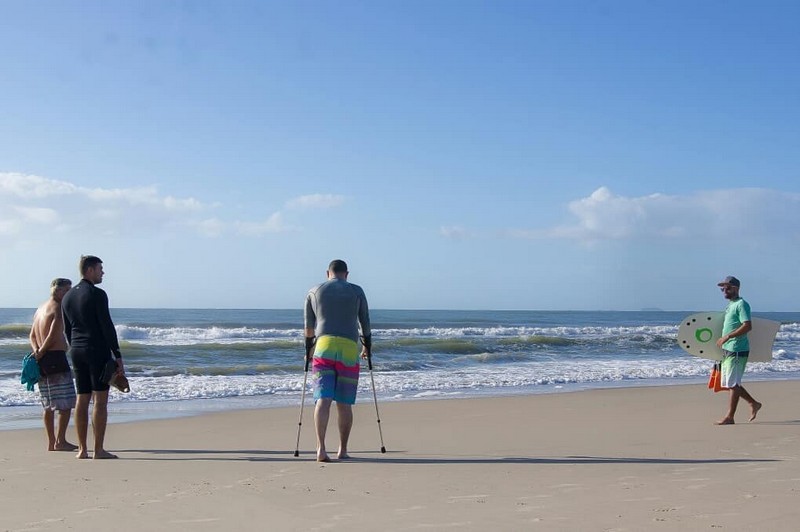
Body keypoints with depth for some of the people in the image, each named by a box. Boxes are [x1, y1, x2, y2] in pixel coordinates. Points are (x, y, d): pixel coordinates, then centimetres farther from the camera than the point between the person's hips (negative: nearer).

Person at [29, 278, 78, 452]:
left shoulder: (41, 308, 18)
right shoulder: (58, 308, -10)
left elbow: (32, 335, 16)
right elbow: (52, 336, -19)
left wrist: (37, 351, 1)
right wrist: (41, 353, -8)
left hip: (42, 360, 9)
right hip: (56, 358, -9)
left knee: (49, 405, 12)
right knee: (66, 403, -4)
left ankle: (51, 442, 15)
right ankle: (60, 441, -4)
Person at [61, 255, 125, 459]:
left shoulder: (67, 297, 13)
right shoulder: (97, 294, -10)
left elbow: (67, 330, 18)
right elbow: (107, 326, -14)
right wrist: (118, 355, -11)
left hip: (77, 351, 8)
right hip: (98, 350, -7)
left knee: (82, 400, 9)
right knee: (100, 400, -5)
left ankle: (82, 449, 9)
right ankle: (99, 450, -6)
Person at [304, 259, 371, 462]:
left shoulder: (314, 292, 14)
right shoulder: (356, 291, 11)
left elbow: (308, 326, 20)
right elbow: (364, 323, 18)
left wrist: (309, 348, 35)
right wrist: (367, 346, 33)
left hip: (323, 347, 0)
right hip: (349, 349, 0)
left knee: (323, 400, -7)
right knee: (344, 404, 7)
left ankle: (321, 448, -20)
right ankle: (342, 450, 14)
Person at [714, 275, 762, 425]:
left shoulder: (741, 304, -10)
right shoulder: (730, 305, 19)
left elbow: (747, 326, -22)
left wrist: (727, 337, -25)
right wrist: (723, 340, 15)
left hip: (737, 350, -10)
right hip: (728, 350, 10)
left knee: (733, 383, -6)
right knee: (729, 383, 14)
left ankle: (729, 417, -1)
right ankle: (754, 404, 26)